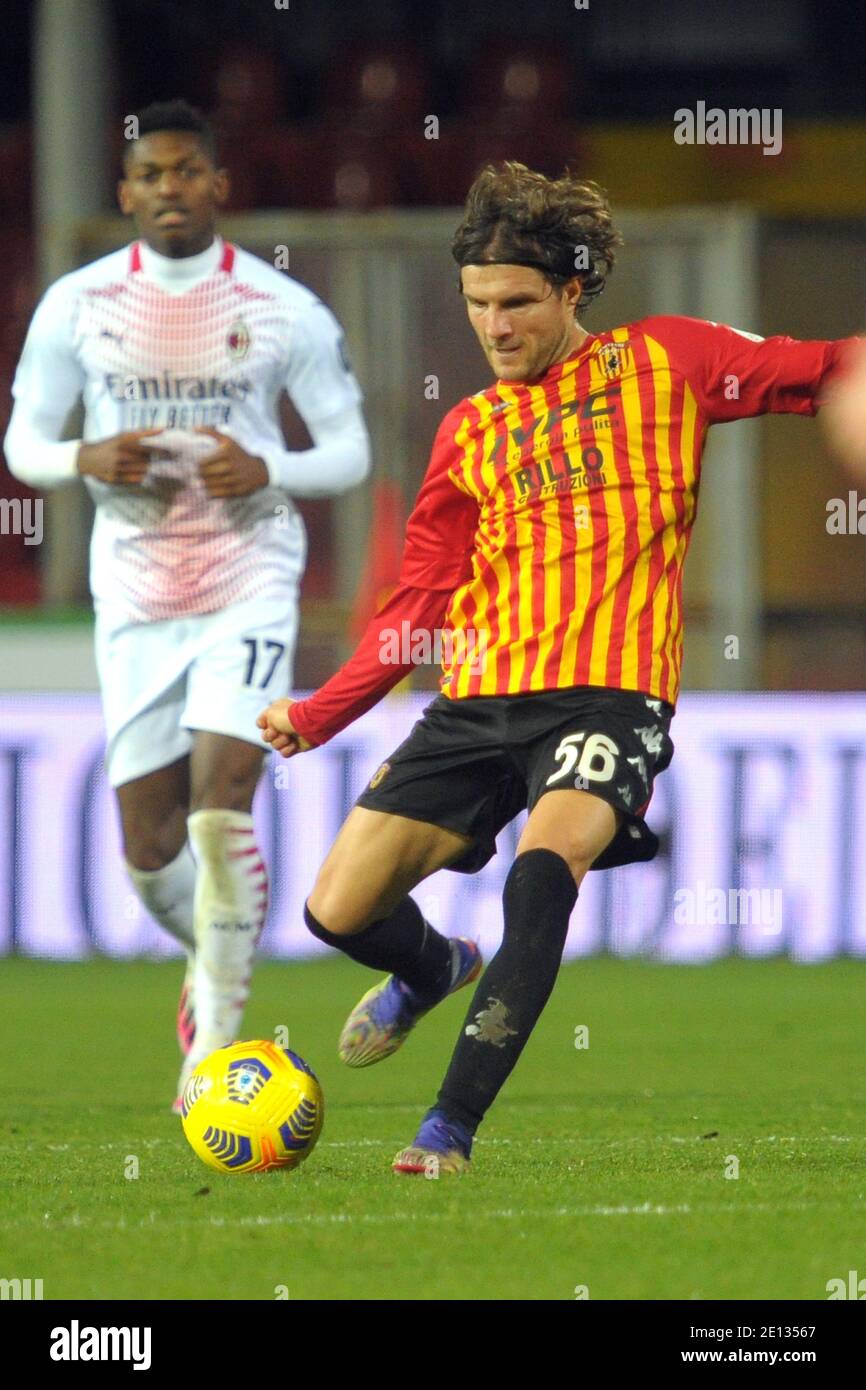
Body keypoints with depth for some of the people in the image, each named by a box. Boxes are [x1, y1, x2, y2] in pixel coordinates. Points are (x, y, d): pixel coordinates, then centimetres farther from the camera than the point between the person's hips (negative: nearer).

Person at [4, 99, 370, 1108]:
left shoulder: (285, 310, -4)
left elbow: (350, 452, 3)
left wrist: (266, 472, -17)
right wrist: (87, 461, -14)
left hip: (249, 580, -2)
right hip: (136, 596, 2)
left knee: (220, 805, -19)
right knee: (149, 846, 6)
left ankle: (218, 1028, -8)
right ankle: (212, 956, 38)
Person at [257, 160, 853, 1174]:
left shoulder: (661, 361, 6)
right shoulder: (470, 432, 16)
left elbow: (816, 371, -2)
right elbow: (421, 604, 17)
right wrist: (314, 717, 10)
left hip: (607, 692, -5)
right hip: (481, 699, 5)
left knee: (544, 865, -33)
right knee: (340, 910, 0)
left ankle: (453, 1124, -30)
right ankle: (433, 972, 38)